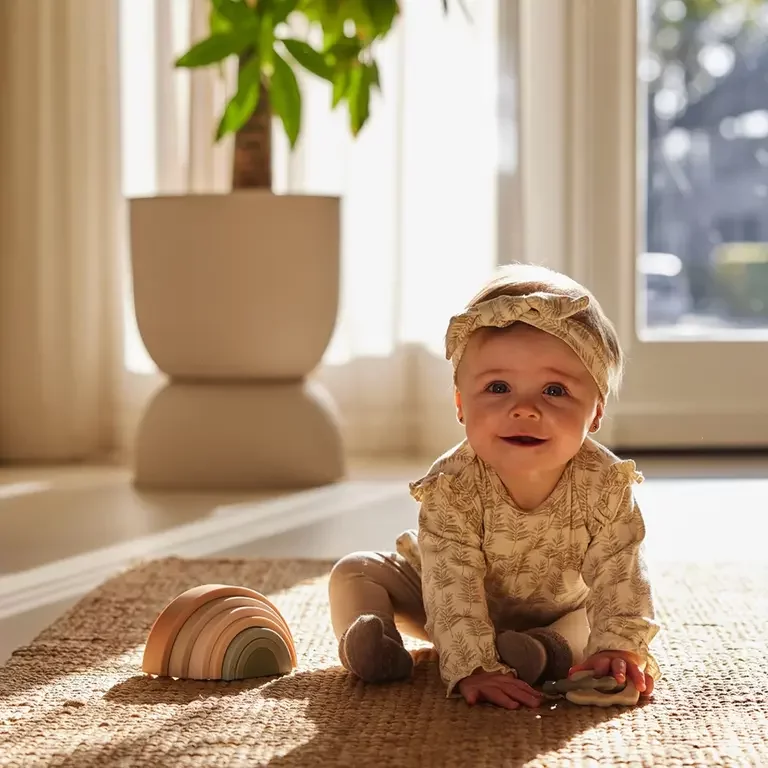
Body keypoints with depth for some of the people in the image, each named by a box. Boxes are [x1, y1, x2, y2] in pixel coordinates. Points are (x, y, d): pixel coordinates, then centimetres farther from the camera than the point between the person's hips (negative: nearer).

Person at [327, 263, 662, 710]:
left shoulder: (607, 487, -33)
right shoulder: (450, 489, -38)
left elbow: (618, 578, -30)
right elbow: (453, 591, -40)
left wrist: (617, 649, -46)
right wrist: (472, 668, -51)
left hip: (556, 609, 2)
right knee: (355, 573, -11)